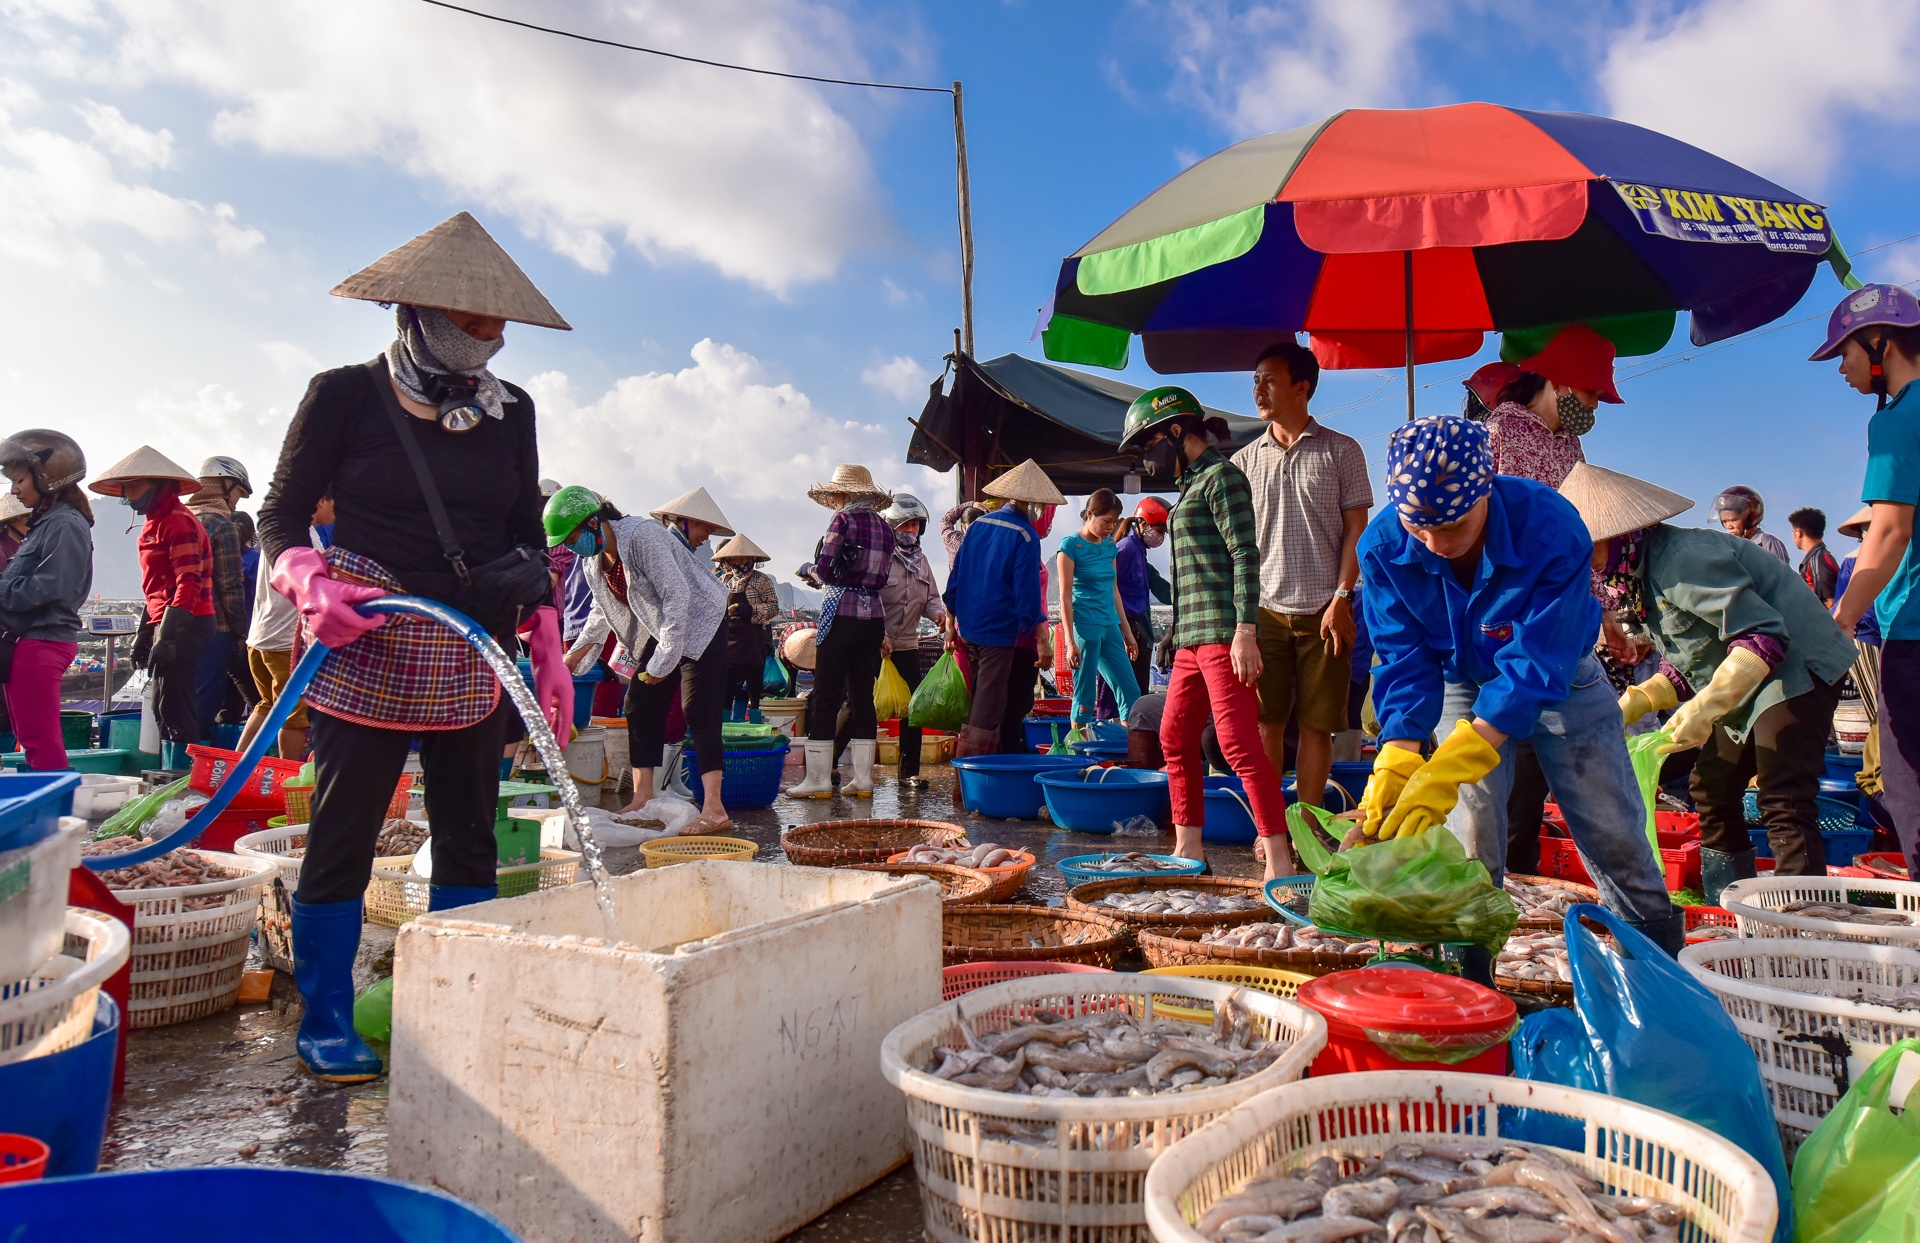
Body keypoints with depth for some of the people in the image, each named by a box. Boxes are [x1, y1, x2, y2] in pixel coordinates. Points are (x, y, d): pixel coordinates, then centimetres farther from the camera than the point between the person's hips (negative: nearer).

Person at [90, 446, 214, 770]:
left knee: (174, 707, -11)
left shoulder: (178, 522, -12)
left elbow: (189, 583, -21)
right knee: (165, 707, 15)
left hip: (185, 626, -11)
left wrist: (167, 637, -25)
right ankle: (171, 775, 22)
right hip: (168, 625, 11)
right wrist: (146, 633, 22)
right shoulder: (156, 524, 19)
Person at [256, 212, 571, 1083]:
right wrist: (312, 584, -19)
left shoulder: (510, 410, 8)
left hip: (474, 664, 4)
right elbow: (280, 517, 2)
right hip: (367, 658, -4)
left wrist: (547, 650, 7)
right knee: (343, 837, 2)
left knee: (468, 839, 9)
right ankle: (326, 1025, 18)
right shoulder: (346, 395, -3)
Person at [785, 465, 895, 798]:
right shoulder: (885, 527, 13)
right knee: (863, 697, 9)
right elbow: (880, 579, 12)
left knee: (825, 696, -1)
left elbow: (824, 570, -11)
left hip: (842, 615, -6)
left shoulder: (843, 519, -5)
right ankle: (863, 778, 10)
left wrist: (811, 571, 9)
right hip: (874, 617, 6)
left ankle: (819, 778, 0)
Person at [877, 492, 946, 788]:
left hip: (906, 645, 7)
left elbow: (930, 597, 18)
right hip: (873, 645, -6)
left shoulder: (921, 560, 13)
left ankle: (909, 771, 15)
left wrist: (939, 613, -5)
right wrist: (879, 636, -23)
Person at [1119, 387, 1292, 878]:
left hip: (1222, 630, -10)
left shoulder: (1221, 475, -6)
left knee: (1240, 743, -13)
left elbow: (1246, 555, -15)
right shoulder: (1192, 483, 21)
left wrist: (1245, 630, -22)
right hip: (1193, 633, 10)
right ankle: (1189, 848, 19)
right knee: (1175, 736, 11)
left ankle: (1279, 858, -9)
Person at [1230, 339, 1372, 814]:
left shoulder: (1341, 451, 4)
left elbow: (1356, 531, 1)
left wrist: (1341, 599, -9)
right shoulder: (1245, 459, 11)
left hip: (1322, 611, -2)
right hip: (1264, 609, 2)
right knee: (1266, 721, 1)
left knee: (1317, 724, 1)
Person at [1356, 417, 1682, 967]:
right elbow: (1404, 659, -21)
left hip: (1561, 680, -1)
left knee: (1613, 832, 5)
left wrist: (1450, 769, -46)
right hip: (1463, 684, 1)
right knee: (1470, 839, -6)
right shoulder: (1383, 546, -27)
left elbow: (1536, 664, -37)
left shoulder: (1552, 526, -36)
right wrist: (1397, 761, -37)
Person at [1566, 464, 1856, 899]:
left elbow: (1765, 636, -30)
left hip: (1796, 667, -11)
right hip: (1745, 684, 11)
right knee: (1711, 790, 14)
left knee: (1783, 806, -20)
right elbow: (1687, 667, 10)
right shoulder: (1636, 577, 7)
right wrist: (1635, 702, -7)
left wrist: (1707, 707, -38)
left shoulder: (1680, 557, -25)